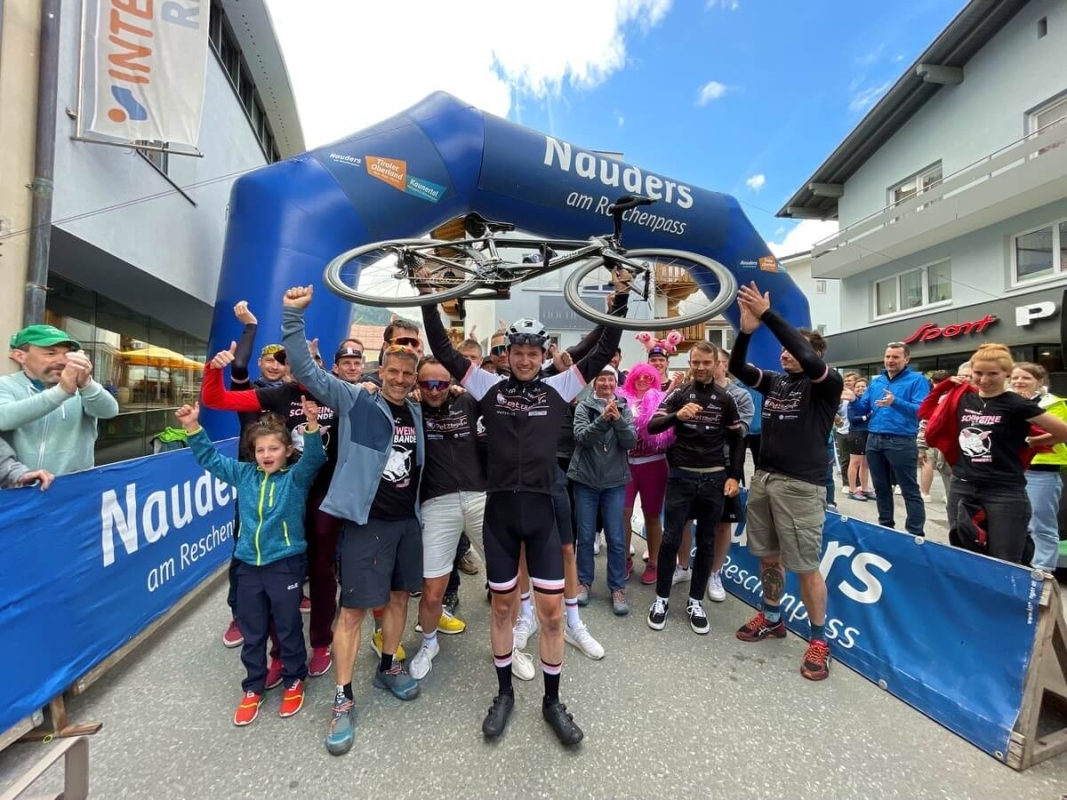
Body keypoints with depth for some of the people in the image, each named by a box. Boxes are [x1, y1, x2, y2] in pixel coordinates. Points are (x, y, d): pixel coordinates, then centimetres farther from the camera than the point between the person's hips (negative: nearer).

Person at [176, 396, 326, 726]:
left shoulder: (296, 478, -8)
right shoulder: (243, 474, 5)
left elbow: (315, 457, -26)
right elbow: (210, 458, 11)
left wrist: (312, 425, -42)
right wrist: (193, 427, 0)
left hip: (285, 565, -4)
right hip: (248, 565, 4)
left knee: (288, 629, 11)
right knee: (252, 632, 18)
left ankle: (294, 682, 32)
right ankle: (253, 688, 37)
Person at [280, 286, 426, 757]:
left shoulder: (417, 412, 8)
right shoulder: (355, 400, -7)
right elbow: (305, 370, -15)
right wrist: (293, 316, -24)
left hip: (407, 520, 6)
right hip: (366, 520, -5)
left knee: (399, 596, 17)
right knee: (354, 608, 2)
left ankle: (388, 667, 39)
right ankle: (343, 700, 19)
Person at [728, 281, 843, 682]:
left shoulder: (826, 384, -5)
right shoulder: (774, 381, 10)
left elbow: (807, 359, -25)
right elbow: (736, 367, -1)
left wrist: (768, 313, -25)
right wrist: (747, 329, -17)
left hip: (800, 485, -5)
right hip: (763, 479, 6)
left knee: (807, 567, 3)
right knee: (767, 557, 16)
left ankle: (819, 640, 22)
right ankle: (772, 619, 35)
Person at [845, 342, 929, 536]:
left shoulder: (917, 380, -3)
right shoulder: (876, 381, 14)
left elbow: (921, 410, -17)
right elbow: (864, 409, 13)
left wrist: (895, 402, -33)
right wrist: (854, 400, -8)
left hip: (902, 442, -6)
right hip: (874, 440, 6)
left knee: (910, 490, 1)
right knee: (881, 488, 15)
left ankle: (916, 533, 9)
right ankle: (885, 525, 28)